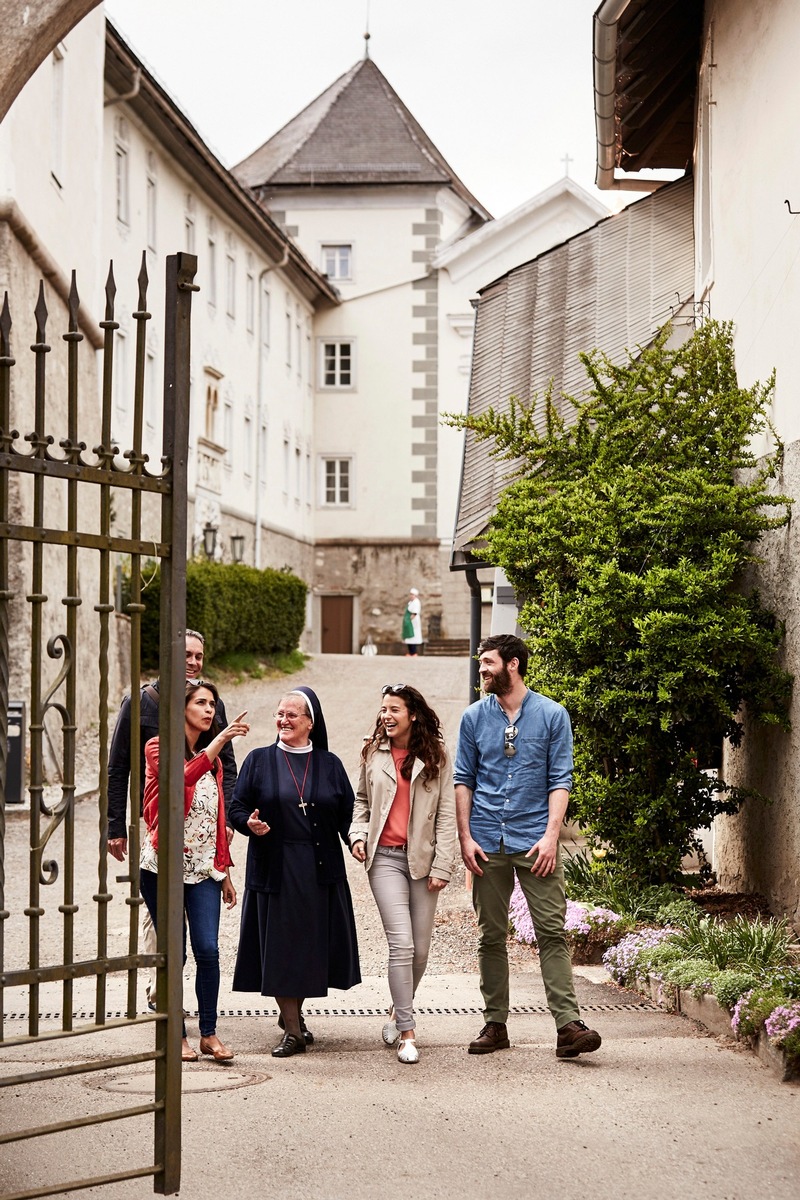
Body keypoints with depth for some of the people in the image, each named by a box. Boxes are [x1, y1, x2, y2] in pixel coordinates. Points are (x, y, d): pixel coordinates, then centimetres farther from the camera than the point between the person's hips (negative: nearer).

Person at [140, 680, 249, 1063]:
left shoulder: (212, 759, 16)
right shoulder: (158, 748, -3)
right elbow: (183, 778, -24)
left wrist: (225, 872, 17)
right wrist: (221, 739, -28)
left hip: (205, 868, 4)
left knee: (208, 949, -6)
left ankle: (209, 1034, 3)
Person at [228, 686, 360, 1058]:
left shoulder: (329, 765, 8)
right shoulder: (259, 761, 5)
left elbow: (348, 813, 9)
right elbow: (237, 808, 4)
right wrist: (250, 823, -18)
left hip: (320, 871, 1)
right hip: (274, 870, -1)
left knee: (313, 944, 5)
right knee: (279, 947, -2)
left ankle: (293, 1014, 29)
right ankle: (292, 1031, 5)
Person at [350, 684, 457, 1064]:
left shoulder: (437, 758, 2)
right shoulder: (374, 754, 7)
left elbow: (446, 815, 1)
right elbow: (362, 800, 20)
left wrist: (441, 866, -4)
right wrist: (358, 834, 2)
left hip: (422, 859, 1)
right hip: (385, 858, -1)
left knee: (420, 949, 6)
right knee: (402, 943, -13)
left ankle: (398, 1011, 30)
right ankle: (407, 1032, -8)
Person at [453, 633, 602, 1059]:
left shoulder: (552, 715, 2)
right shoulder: (474, 717, 9)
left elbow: (560, 780, 0)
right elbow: (464, 780, 11)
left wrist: (551, 835, -11)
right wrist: (465, 837, 2)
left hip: (534, 843, -3)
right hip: (488, 844, 3)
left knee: (552, 932, -8)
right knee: (491, 937, 7)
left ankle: (568, 1024, -10)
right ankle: (495, 1024, 15)